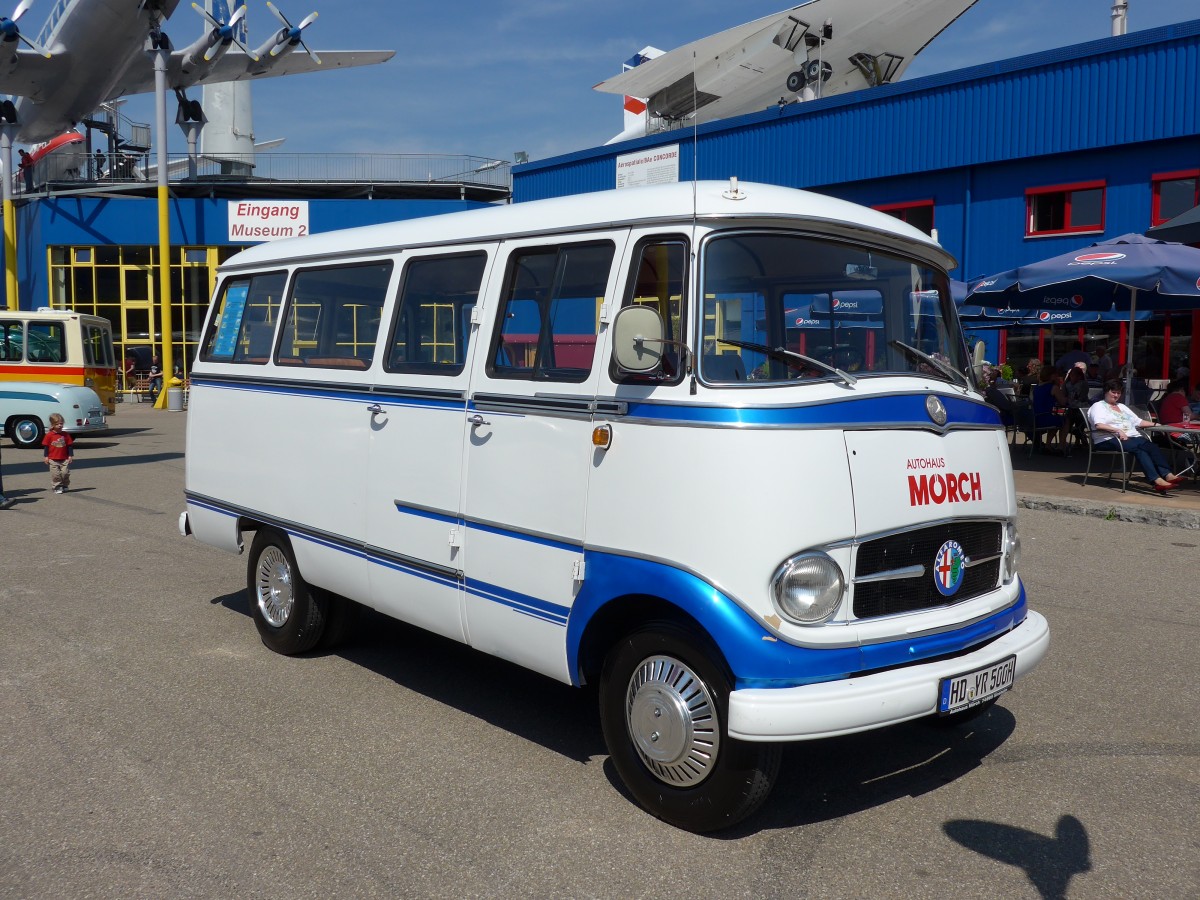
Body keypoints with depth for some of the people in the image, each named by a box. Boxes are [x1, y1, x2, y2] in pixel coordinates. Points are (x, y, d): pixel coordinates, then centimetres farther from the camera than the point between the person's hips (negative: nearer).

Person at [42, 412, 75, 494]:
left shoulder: (65, 435, 4)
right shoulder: (49, 435, -3)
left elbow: (70, 445, 8)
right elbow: (46, 446, 1)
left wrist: (70, 455, 4)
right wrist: (46, 456, -2)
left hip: (64, 459, 2)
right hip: (53, 460, -2)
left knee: (65, 473, 0)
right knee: (55, 474, -2)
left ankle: (64, 486, 19)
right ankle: (57, 487, 8)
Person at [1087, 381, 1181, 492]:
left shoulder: (1122, 406, 32)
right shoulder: (1098, 406, 8)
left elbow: (1138, 421, 29)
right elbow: (1098, 425, -11)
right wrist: (1118, 430, -21)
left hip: (1131, 437, 7)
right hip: (1109, 440, -7)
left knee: (1151, 446, -24)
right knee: (1139, 447, -32)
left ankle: (1167, 475, -40)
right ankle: (1156, 480, -45)